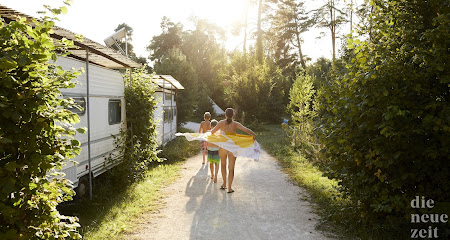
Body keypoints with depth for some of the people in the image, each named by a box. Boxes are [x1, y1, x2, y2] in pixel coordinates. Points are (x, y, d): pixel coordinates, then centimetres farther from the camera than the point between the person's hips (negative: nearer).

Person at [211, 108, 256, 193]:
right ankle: (229, 188, 10)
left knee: (223, 164, 26)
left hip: (222, 147, 1)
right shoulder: (235, 124, -7)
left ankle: (224, 184, 28)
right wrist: (253, 134, -15)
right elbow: (246, 130, -21)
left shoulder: (221, 123, -4)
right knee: (231, 168, 9)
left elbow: (212, 132, -3)